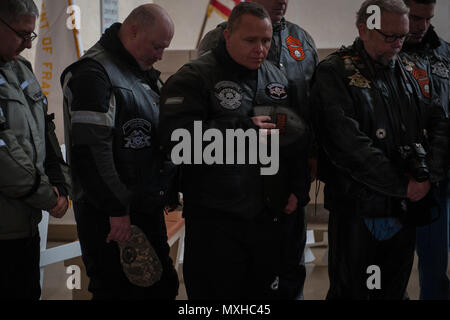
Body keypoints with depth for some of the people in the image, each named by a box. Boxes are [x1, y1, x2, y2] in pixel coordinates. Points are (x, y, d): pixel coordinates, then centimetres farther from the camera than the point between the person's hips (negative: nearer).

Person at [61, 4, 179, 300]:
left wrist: (169, 190, 15)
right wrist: (117, 209, -21)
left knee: (163, 287, 16)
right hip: (110, 217, -9)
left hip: (149, 207, 9)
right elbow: (91, 150, -23)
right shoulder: (94, 73, -15)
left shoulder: (146, 73, 15)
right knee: (119, 291, -2)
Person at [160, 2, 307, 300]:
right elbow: (176, 135, -22)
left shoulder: (278, 79, 12)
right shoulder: (195, 77, -8)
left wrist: (296, 188, 11)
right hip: (215, 221, -5)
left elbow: (298, 136, 20)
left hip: (269, 217, 6)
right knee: (217, 293, 3)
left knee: (267, 292, 16)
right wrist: (244, 129, -20)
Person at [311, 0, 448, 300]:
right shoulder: (336, 73, -8)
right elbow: (348, 145, -17)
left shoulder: (409, 72, 12)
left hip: (407, 208, 6)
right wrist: (402, 185, -15)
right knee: (353, 291, 4)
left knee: (395, 290, 15)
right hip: (358, 210, -5)